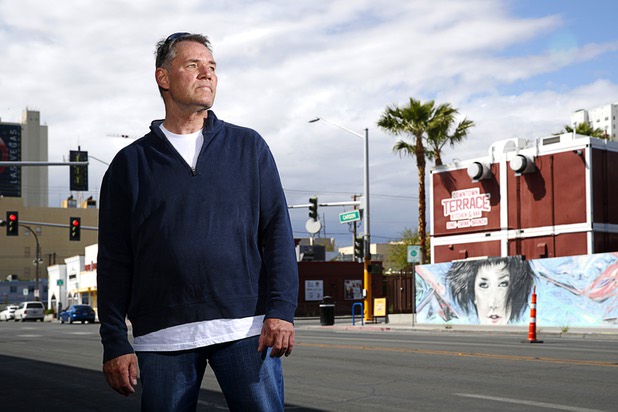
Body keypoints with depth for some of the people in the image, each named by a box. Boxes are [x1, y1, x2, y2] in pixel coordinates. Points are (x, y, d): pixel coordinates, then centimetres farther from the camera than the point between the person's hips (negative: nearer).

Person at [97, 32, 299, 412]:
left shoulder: (249, 147, 12)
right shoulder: (130, 163, 11)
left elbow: (277, 231, 6)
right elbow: (114, 262, 8)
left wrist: (281, 310, -6)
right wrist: (115, 342, 2)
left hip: (246, 328, 0)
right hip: (162, 337, 1)